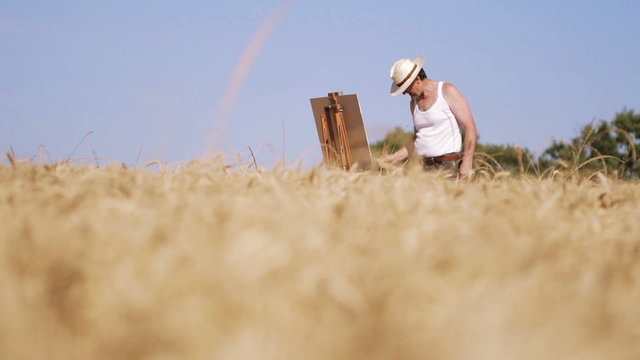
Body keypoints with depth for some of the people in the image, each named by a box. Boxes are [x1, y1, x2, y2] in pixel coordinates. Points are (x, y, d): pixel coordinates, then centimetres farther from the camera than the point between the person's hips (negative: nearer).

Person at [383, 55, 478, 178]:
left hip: (450, 165, -6)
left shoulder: (447, 91, -2)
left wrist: (467, 163, -16)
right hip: (426, 167, 6)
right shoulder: (414, 103, 18)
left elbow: (471, 128, -7)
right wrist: (394, 157, 14)